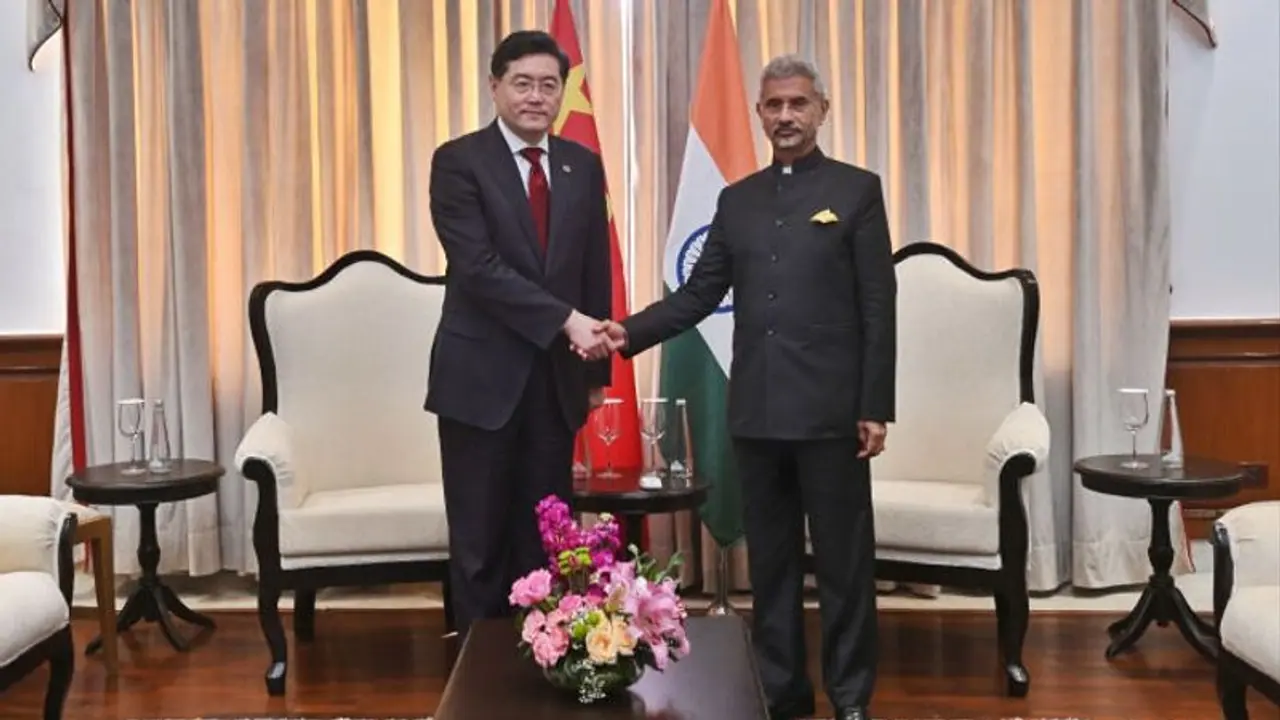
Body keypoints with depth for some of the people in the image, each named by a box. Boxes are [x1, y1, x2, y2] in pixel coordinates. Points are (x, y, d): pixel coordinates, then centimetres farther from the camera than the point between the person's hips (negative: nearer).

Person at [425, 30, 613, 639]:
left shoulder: (583, 166, 9)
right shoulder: (459, 161, -6)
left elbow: (596, 272, 12)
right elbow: (479, 266, -16)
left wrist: (598, 367, 11)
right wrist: (566, 320, -22)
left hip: (557, 376, 4)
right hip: (482, 376, -4)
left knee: (544, 536, 10)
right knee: (481, 539, 5)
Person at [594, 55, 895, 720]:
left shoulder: (857, 190, 1)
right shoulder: (737, 200, 13)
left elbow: (878, 307, -3)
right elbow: (699, 294, 8)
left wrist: (875, 407, -7)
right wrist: (629, 333, -8)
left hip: (830, 410, -4)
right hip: (756, 412, 4)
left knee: (844, 561, 4)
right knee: (769, 559, 11)